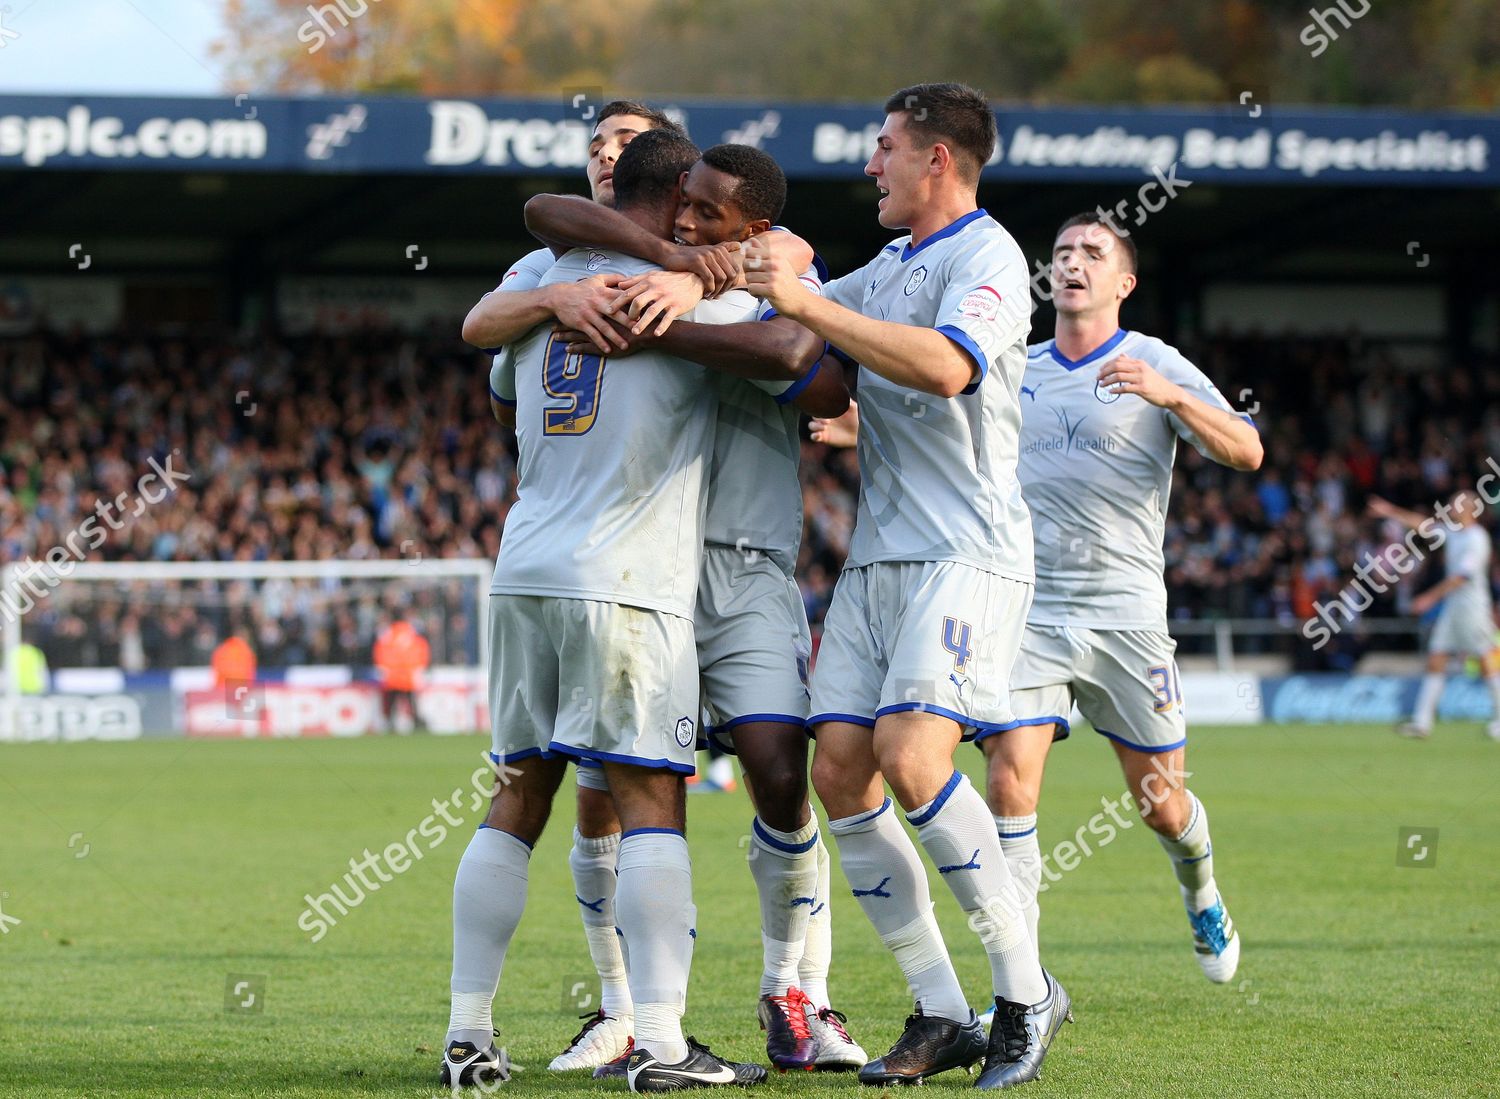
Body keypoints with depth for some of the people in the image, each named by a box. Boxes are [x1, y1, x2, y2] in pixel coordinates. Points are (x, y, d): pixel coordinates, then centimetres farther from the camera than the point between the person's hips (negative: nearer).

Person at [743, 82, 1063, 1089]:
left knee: (912, 758, -23)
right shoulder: (888, 267, 21)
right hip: (879, 554, 9)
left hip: (966, 555, -9)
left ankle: (1027, 991, -11)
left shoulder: (986, 257, -8)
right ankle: (942, 1014, 2)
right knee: (841, 770, -3)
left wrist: (806, 303, -24)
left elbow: (946, 366, -26)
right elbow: (803, 307, 37)